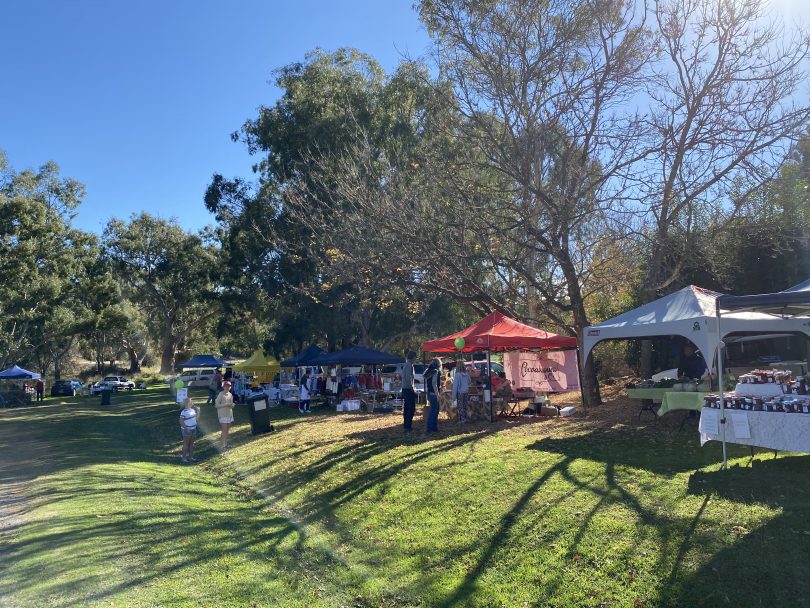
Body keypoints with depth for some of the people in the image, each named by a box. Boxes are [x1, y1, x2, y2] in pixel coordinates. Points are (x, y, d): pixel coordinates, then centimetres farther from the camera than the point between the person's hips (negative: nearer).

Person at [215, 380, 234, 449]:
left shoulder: (230, 395, 11)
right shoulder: (221, 394, -9)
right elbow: (216, 405, -11)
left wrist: (232, 405, -3)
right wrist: (225, 404, -20)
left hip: (229, 414, 7)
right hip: (223, 415, -7)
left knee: (227, 430, 11)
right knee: (224, 430, -10)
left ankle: (225, 444, 20)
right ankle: (222, 445, -5)